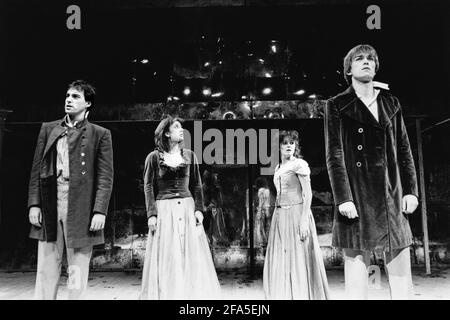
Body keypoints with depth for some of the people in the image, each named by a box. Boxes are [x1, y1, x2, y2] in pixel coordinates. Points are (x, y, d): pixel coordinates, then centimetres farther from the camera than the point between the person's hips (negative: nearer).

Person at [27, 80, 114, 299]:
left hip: (81, 207, -3)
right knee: (46, 269, 8)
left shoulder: (100, 134, 5)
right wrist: (34, 203, 1)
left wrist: (100, 211, -10)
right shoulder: (48, 129, 15)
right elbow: (36, 169, 11)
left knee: (78, 271, 5)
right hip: (49, 204, 3)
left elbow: (105, 176, -2)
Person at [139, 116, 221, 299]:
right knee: (166, 258, 1)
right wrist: (151, 214, -10)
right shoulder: (154, 157, 1)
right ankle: (165, 293, 13)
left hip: (187, 208, 3)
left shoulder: (189, 155, 9)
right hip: (164, 210, -2)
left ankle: (193, 293, 15)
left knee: (192, 255, 3)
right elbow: (148, 187, -1)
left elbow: (196, 185, 8)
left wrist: (199, 209, -3)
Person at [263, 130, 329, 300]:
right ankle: (283, 295, 20)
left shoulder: (299, 164, -5)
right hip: (280, 216, 7)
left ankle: (302, 295, 7)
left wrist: (304, 220, -19)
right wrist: (277, 219, 15)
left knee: (299, 260, -3)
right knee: (281, 262, 10)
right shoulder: (278, 168, 16)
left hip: (297, 214, -7)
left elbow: (308, 194, -11)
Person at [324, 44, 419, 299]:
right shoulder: (337, 106, 2)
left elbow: (404, 150, 14)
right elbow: (334, 155, -5)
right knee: (356, 261, 0)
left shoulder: (391, 103, 15)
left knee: (401, 271, 6)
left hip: (392, 197, 4)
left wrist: (411, 189, 5)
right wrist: (343, 198, -13)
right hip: (357, 196, -4)